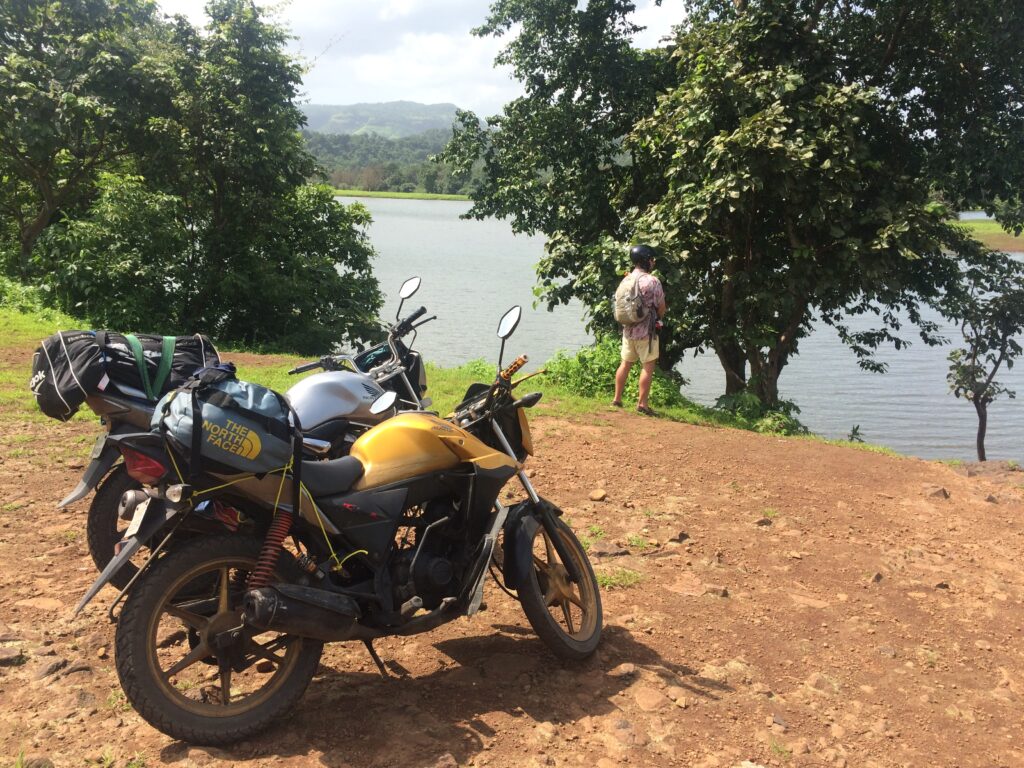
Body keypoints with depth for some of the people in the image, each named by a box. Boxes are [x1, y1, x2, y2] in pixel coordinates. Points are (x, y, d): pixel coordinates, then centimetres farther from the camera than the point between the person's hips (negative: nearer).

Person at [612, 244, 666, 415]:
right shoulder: (652, 281, -14)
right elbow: (661, 308, -7)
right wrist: (658, 318, 13)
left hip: (628, 329, 6)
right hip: (646, 331, -6)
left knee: (625, 364, 15)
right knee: (648, 366, 1)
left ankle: (617, 399, 20)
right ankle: (642, 403, 1)